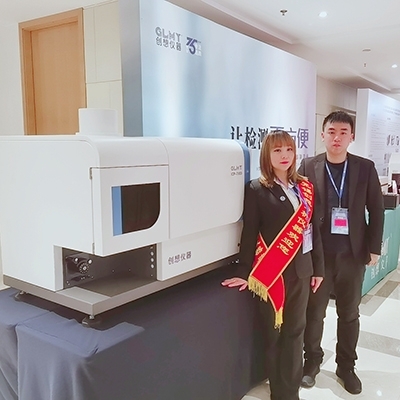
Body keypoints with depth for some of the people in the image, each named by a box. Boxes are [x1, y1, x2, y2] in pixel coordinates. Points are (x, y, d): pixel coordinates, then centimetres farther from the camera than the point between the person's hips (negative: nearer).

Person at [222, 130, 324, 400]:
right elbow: (250, 233, -8)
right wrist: (246, 273, -9)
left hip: (301, 268, 4)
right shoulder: (257, 189, -7)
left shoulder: (304, 187, 6)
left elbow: (313, 228, 9)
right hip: (272, 272, -4)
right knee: (275, 333, 9)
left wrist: (318, 267, 9)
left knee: (296, 331, 13)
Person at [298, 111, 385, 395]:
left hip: (353, 253, 1)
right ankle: (312, 360, 32)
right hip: (317, 253, -1)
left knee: (349, 314, 15)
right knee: (314, 312, 11)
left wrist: (374, 248, 0)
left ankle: (346, 366, 34)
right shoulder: (309, 167, -3)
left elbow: (376, 210, 4)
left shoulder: (365, 168, 1)